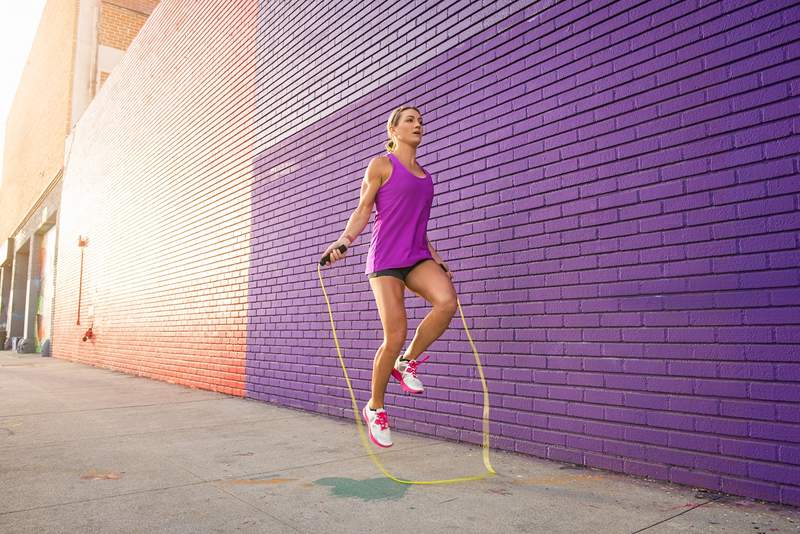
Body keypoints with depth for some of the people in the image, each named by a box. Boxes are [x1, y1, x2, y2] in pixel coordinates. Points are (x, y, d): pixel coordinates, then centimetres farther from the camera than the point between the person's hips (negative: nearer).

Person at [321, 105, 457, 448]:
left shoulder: (424, 175, 21)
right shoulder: (381, 164, 5)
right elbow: (363, 210, 2)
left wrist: (437, 261, 23)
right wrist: (343, 241, -13)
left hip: (417, 256, 5)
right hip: (386, 257, -5)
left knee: (447, 301, -26)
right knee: (395, 336, -11)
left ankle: (407, 362, -2)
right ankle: (375, 408, 11)